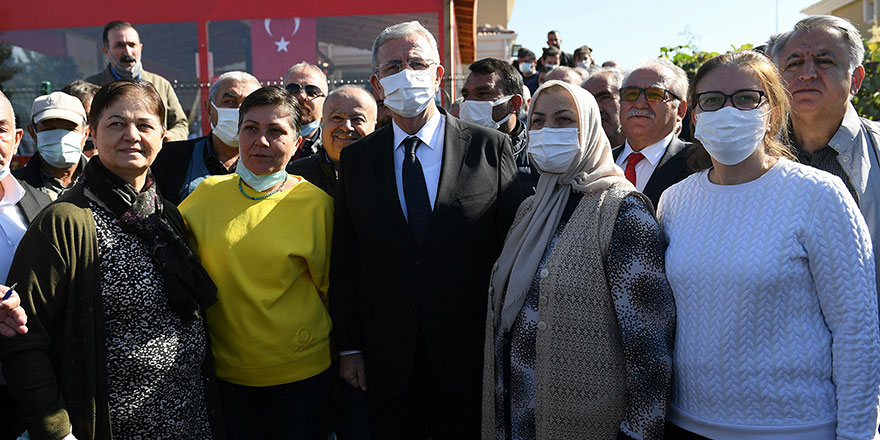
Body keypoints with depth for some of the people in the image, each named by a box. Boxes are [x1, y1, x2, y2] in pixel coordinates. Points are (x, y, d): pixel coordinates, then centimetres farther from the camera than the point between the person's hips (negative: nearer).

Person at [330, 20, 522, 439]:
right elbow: (345, 262, 4)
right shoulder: (356, 159, 3)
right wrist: (349, 347, 3)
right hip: (386, 355, 2)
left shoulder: (491, 147, -3)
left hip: (470, 354, -1)